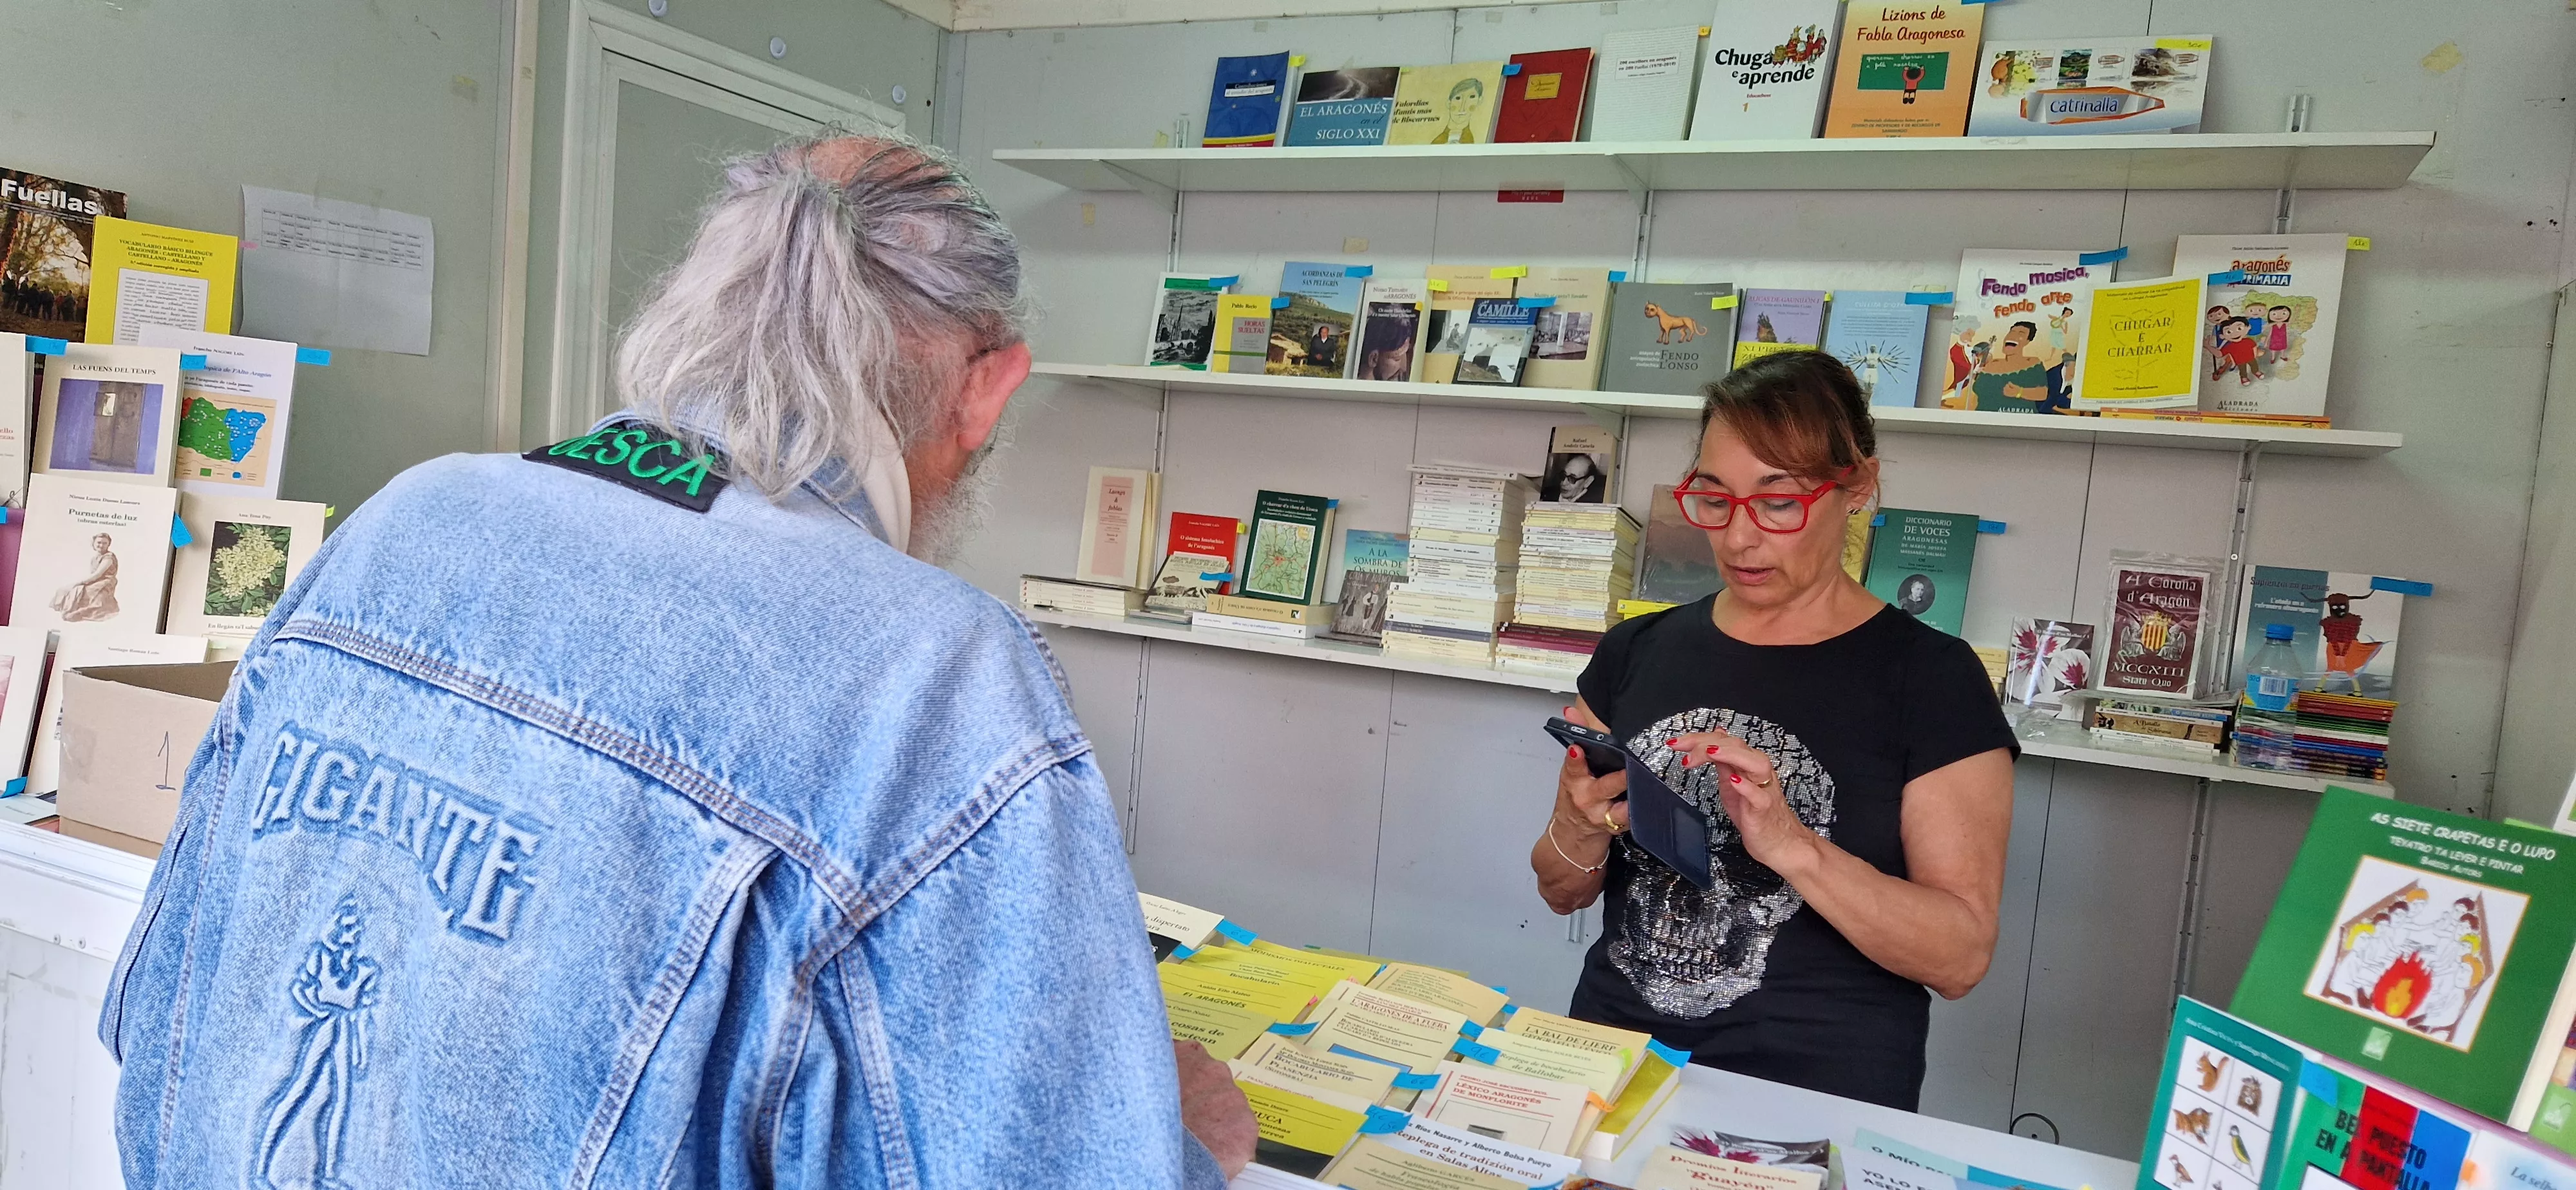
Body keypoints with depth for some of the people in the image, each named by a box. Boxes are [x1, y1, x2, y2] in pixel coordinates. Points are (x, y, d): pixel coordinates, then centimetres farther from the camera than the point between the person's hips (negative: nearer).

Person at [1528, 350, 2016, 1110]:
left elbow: (1961, 957, -7)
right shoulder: (1637, 652, 7)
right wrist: (1581, 833, -8)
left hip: (1818, 1100, -3)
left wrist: (1792, 846, -21)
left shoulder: (1930, 677, -2)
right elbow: (1562, 893, 13)